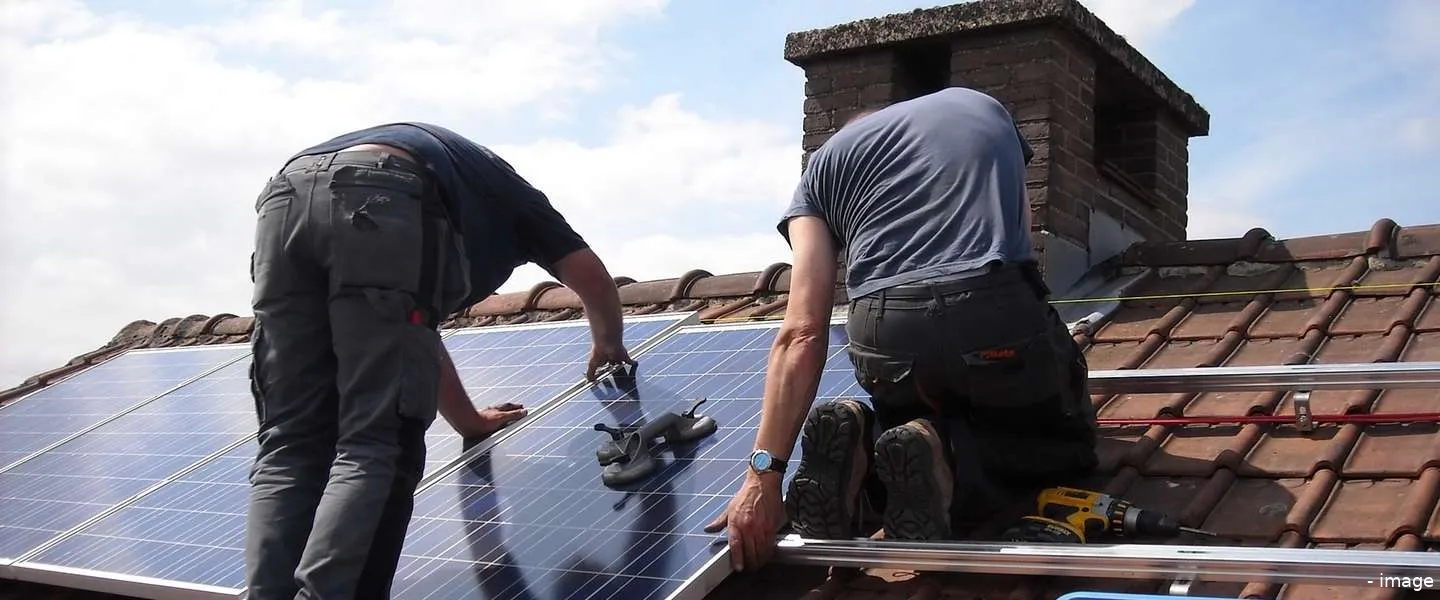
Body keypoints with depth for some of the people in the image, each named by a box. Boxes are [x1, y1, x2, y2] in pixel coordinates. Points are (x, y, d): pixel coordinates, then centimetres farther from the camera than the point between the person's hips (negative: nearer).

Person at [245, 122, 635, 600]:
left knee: (289, 449, 5)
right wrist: (608, 347, 61)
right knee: (376, 448, -5)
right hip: (383, 206, -5)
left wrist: (469, 420, 63)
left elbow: (415, 337, 52)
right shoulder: (508, 191, 38)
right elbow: (593, 280, 40)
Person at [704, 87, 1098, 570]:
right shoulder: (985, 108, 28)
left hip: (886, 341, 1)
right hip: (1000, 317, -1)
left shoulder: (825, 162, 21)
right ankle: (948, 456, -5)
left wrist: (764, 474, 2)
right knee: (1068, 445, 26)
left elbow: (803, 334, 7)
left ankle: (863, 446, -2)